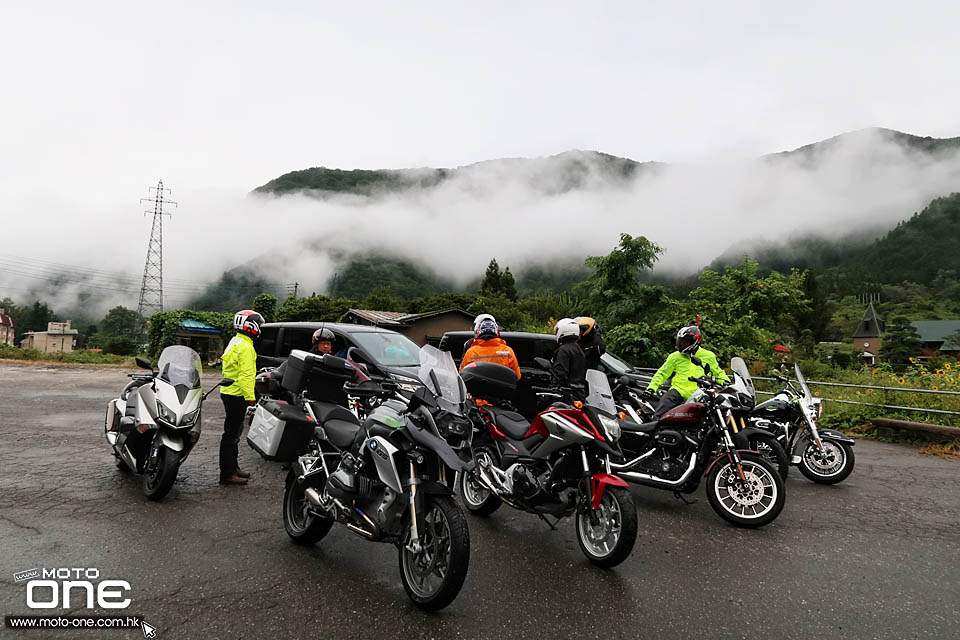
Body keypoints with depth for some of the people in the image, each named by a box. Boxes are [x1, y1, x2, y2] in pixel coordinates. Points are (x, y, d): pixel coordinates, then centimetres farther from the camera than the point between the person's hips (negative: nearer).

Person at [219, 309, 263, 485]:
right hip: (237, 395, -11)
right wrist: (250, 396, -24)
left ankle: (232, 466, 30)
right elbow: (246, 374, -23)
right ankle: (227, 473, -2)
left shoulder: (235, 342, 16)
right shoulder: (245, 347, -17)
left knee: (234, 431, 19)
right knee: (232, 433, -6)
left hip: (230, 393, 11)